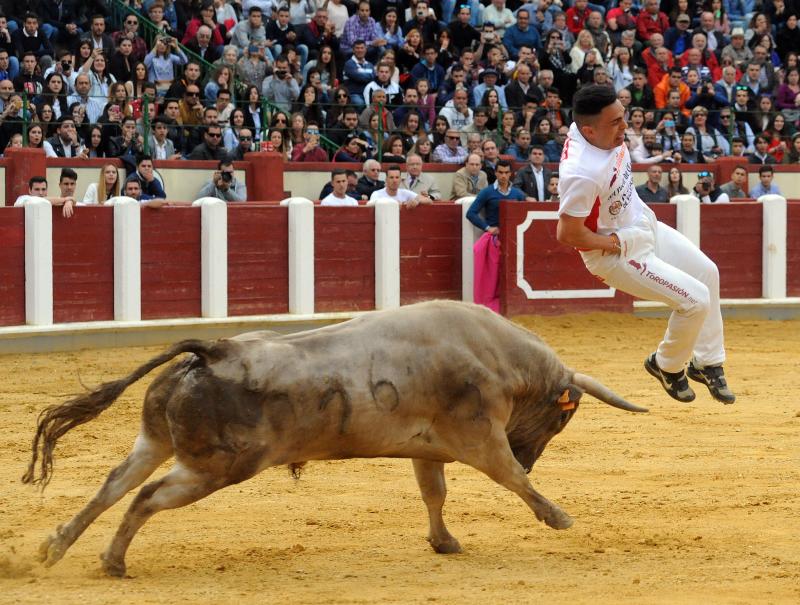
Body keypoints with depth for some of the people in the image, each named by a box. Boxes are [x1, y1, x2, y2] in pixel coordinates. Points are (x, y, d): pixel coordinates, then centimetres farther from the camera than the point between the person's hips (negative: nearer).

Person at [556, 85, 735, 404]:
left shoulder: (595, 127, -12)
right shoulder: (583, 173, -37)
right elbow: (567, 234, -33)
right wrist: (616, 243, -19)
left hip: (643, 222, 10)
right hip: (617, 254, -10)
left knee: (706, 272, 17)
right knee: (696, 299, -11)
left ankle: (706, 362, 29)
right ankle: (667, 365, 16)